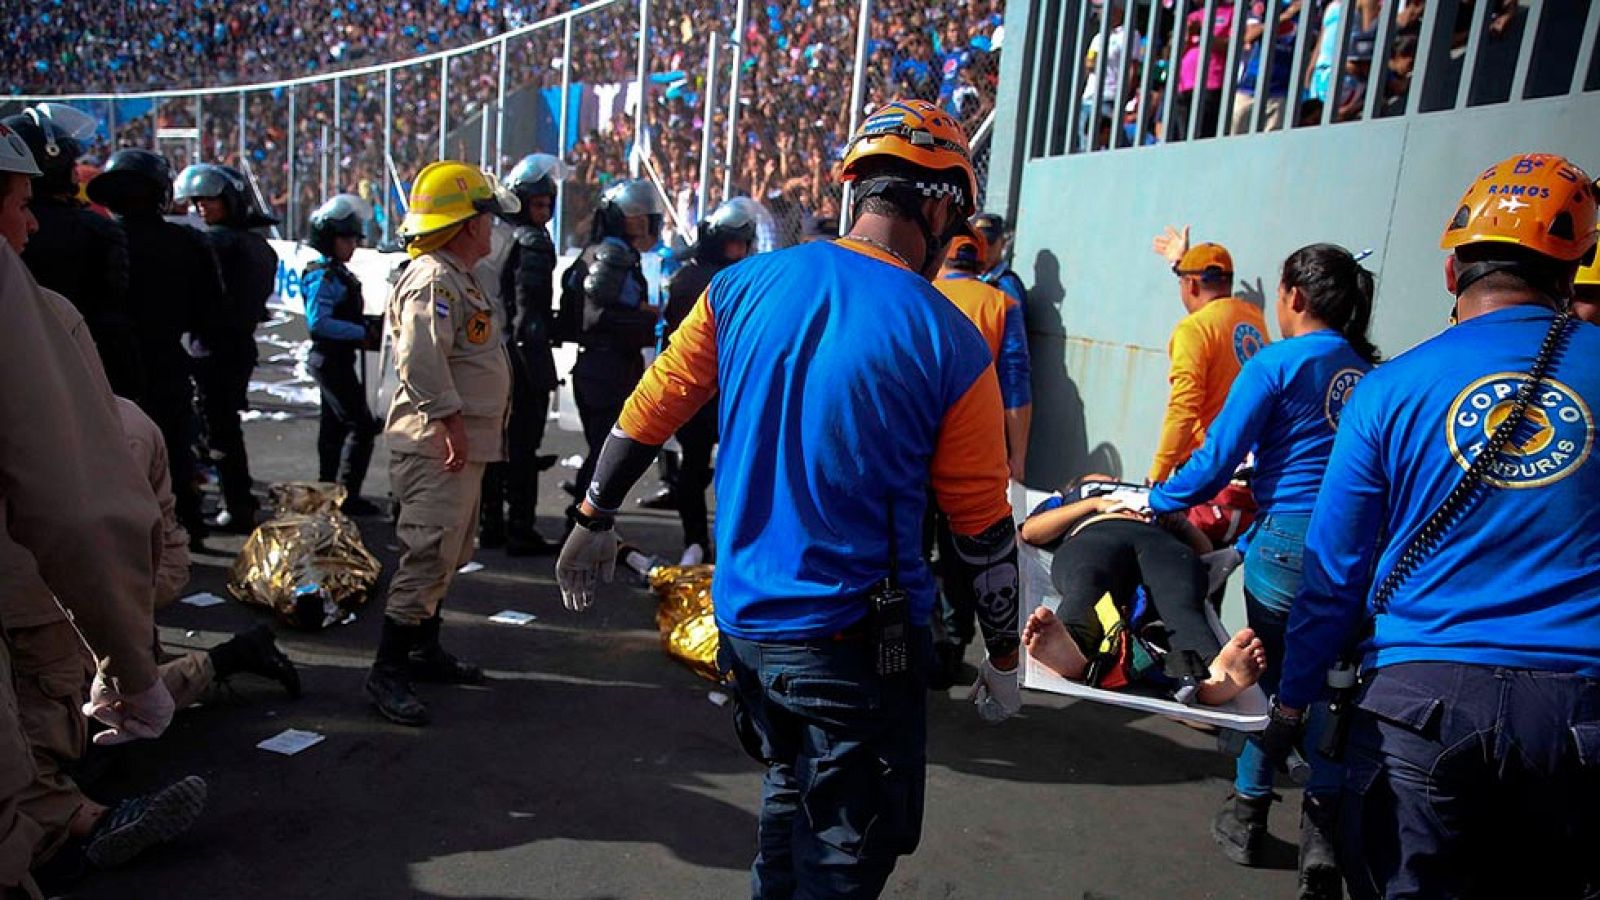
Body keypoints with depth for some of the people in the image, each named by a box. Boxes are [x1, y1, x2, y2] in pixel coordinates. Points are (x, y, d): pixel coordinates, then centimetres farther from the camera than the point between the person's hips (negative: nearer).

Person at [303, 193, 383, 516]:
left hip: (335, 359, 10)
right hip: (331, 359, -10)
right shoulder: (323, 276, -17)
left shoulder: (339, 273, 12)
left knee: (334, 424, 17)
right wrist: (362, 332, -24)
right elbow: (318, 322, -25)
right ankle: (347, 496, -4)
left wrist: (369, 325, 2)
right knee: (361, 425, -9)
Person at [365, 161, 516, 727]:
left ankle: (424, 652, 31)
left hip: (465, 446, 11)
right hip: (437, 448, -11)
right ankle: (387, 671, 0)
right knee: (428, 557, -9)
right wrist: (451, 422, -27)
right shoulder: (432, 280, -16)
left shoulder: (460, 279, 19)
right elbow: (421, 360, -29)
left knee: (447, 555, 18)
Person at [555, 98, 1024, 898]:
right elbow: (983, 531, -7)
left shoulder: (742, 286, -3)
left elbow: (647, 413, 4)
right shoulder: (950, 344, -13)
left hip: (742, 615, 5)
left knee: (791, 787, 29)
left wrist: (594, 521, 19)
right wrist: (1003, 658, 7)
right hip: (858, 638, -5)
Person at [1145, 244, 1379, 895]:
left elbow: (1216, 460, -10)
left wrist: (1156, 501, 5)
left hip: (1287, 543, -4)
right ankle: (1322, 834, 19)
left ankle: (1248, 818, 27)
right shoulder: (1370, 370, 8)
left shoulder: (1276, 363, -8)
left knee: (1267, 678, 12)